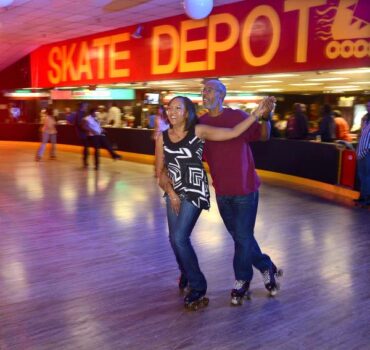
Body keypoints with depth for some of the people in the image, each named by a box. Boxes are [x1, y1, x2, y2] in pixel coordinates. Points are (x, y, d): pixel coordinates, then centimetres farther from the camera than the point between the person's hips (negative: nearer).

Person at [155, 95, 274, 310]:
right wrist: (170, 192, -5)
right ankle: (187, 274, 43)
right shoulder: (162, 138, 0)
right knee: (176, 239, 11)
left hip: (195, 191, -5)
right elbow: (159, 171, 5)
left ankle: (198, 287, 5)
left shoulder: (199, 131, -10)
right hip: (174, 192, 5)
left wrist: (257, 113, -20)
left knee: (180, 237, -15)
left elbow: (233, 132, -15)